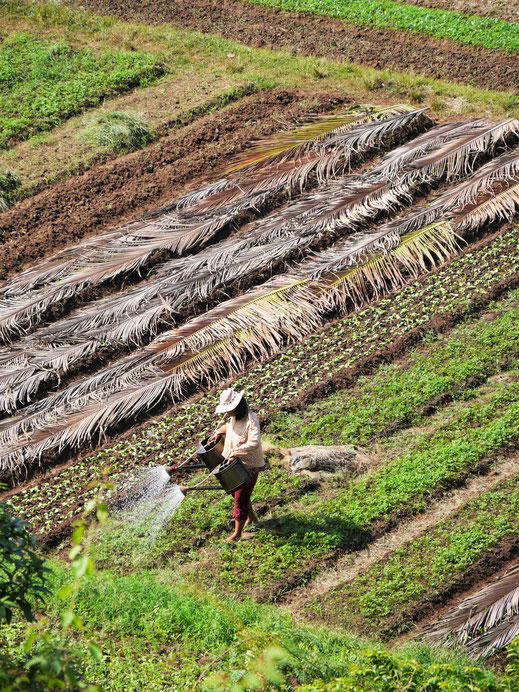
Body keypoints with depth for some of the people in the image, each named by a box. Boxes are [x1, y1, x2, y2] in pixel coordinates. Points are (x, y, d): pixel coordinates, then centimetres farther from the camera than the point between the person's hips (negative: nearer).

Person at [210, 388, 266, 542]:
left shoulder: (250, 419, -25)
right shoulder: (235, 418, 4)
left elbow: (255, 442, -34)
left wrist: (237, 452, -37)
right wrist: (220, 431, 11)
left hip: (249, 465, -9)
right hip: (236, 464, 9)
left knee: (240, 498, -4)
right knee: (236, 492, 22)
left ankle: (237, 533, 5)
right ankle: (251, 517, 45)